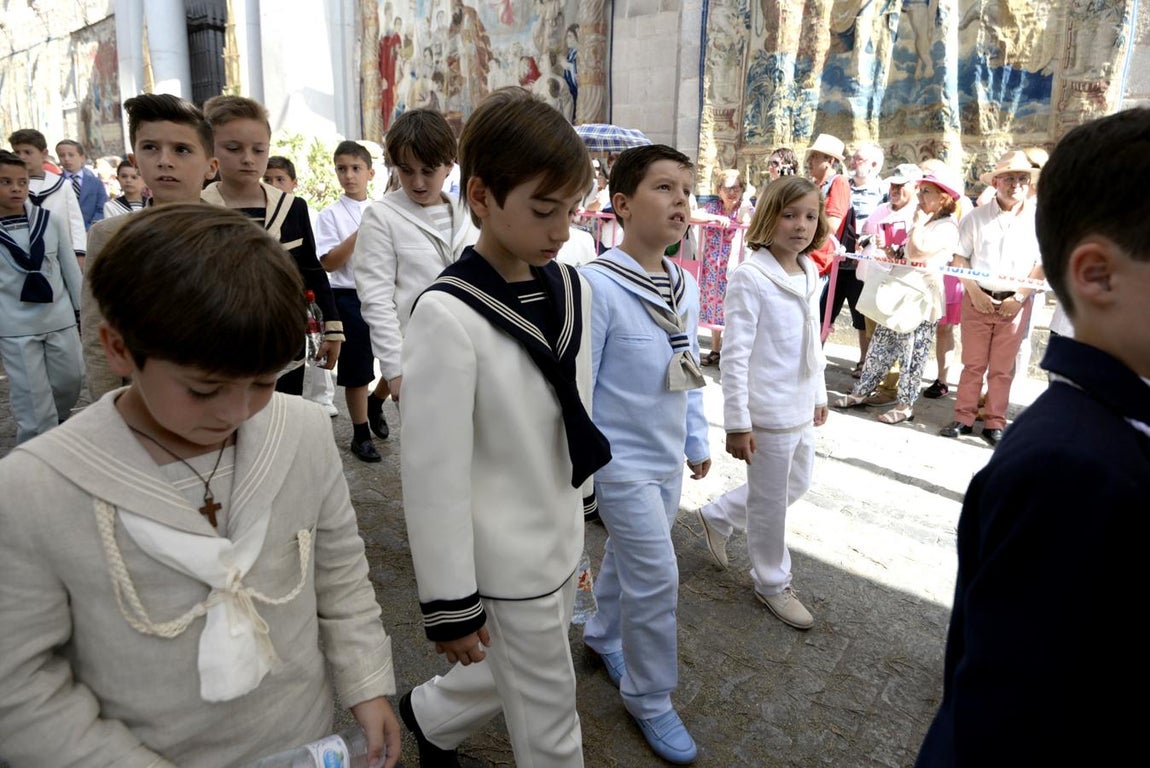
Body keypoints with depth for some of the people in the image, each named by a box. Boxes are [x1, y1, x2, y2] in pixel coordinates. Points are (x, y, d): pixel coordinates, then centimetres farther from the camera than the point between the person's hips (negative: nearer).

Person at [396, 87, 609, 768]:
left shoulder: (574, 290, -2)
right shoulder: (448, 317, -23)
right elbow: (434, 475, -20)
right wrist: (450, 604, -13)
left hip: (563, 541, 7)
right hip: (506, 561, -6)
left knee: (511, 678, 26)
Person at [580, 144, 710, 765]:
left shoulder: (684, 286, 2)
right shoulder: (597, 286, -22)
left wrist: (697, 441, 16)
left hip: (667, 460, 7)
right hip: (622, 461, -7)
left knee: (630, 555, 22)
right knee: (656, 579, -1)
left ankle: (602, 634, 49)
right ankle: (650, 701, 22)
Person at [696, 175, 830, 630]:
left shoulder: (810, 275, 7)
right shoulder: (750, 278, -18)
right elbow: (735, 356, -19)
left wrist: (819, 394, 21)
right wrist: (737, 423, -18)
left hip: (801, 409, 8)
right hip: (769, 414, -8)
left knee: (796, 485, 23)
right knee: (771, 502, 9)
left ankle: (718, 516, 42)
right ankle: (773, 584, 31)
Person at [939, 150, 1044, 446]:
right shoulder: (976, 217, 3)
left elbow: (1042, 264, 1)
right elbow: (960, 258, 3)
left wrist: (1019, 298, -8)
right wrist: (975, 293, -7)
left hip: (1015, 302, 0)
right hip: (978, 298, 0)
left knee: (1002, 367, 5)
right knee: (973, 363, 4)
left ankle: (994, 423, 13)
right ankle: (963, 418, 12)